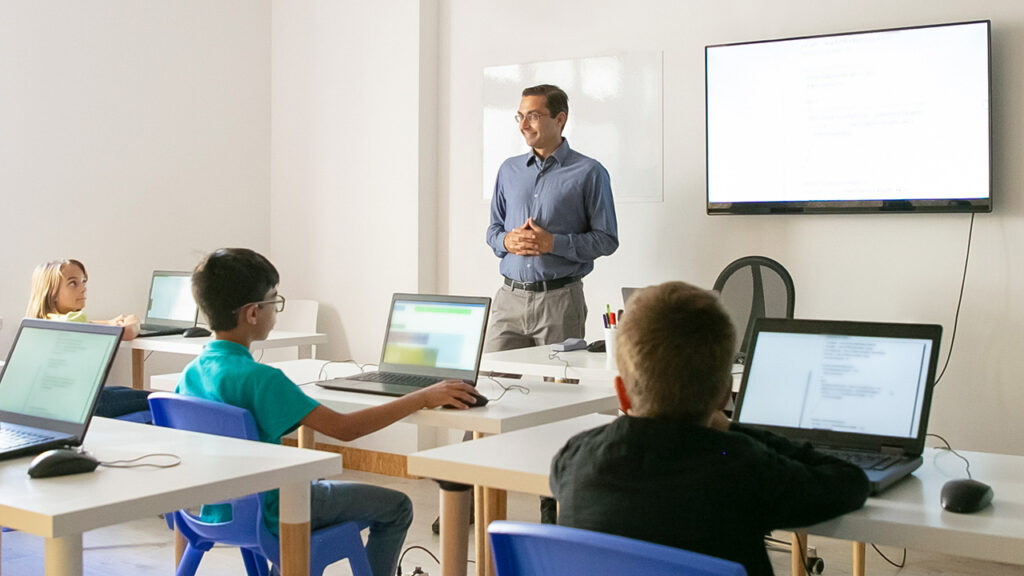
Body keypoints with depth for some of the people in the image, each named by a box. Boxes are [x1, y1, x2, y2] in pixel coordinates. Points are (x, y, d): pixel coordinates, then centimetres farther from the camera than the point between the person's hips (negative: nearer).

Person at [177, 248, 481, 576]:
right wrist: (423, 398, -23)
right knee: (396, 507, 4)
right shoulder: (260, 379, -27)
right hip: (265, 518, -8)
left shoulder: (192, 373, -3)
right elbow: (344, 428, -29)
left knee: (320, 484, 35)